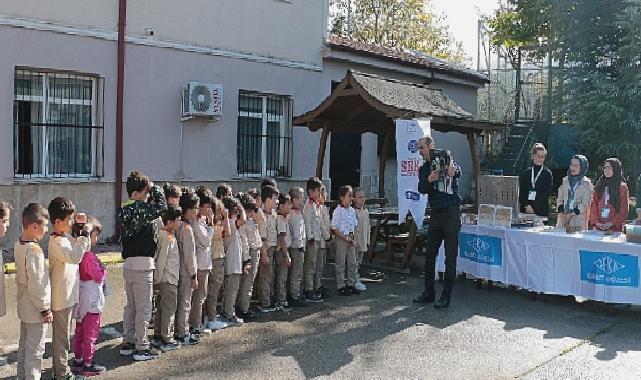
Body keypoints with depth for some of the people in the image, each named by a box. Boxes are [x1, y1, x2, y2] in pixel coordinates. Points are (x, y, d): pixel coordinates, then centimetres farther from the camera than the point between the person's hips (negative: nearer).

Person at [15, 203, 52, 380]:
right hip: (35, 310, -9)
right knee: (35, 351, 3)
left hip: (24, 307, 9)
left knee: (24, 346, 20)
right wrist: (45, 309, -15)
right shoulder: (34, 250, -25)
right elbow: (36, 285, -24)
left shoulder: (19, 244, 2)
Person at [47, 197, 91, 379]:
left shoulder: (66, 238, 8)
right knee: (61, 335, 2)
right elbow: (75, 256, -34)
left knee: (62, 334, 19)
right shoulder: (56, 242, -20)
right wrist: (84, 234, -25)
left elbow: (85, 249, 19)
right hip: (61, 297, -9)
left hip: (69, 295, 9)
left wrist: (84, 234, 3)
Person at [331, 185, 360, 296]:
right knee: (340, 263, 1)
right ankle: (341, 286, 8)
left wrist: (353, 238, 0)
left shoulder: (352, 210, 8)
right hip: (341, 239, -6)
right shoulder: (338, 211, -11)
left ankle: (351, 284, 20)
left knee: (352, 262, 10)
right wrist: (346, 238, -16)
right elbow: (334, 229, -13)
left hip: (351, 239, 6)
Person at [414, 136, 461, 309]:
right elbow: (421, 189, -6)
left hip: (451, 213, -6)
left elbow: (457, 170, -25)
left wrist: (453, 170, -48)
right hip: (435, 214, 6)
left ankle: (446, 296, 4)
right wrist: (429, 180, -28)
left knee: (450, 257, -1)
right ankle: (429, 292, 19)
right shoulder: (423, 169, 10)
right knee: (430, 254, 9)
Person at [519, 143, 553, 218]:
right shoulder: (525, 173, 11)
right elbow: (521, 192, 7)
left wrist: (533, 207, -12)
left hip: (541, 212, -2)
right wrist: (526, 206, -9)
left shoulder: (547, 174, 3)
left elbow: (546, 194, -5)